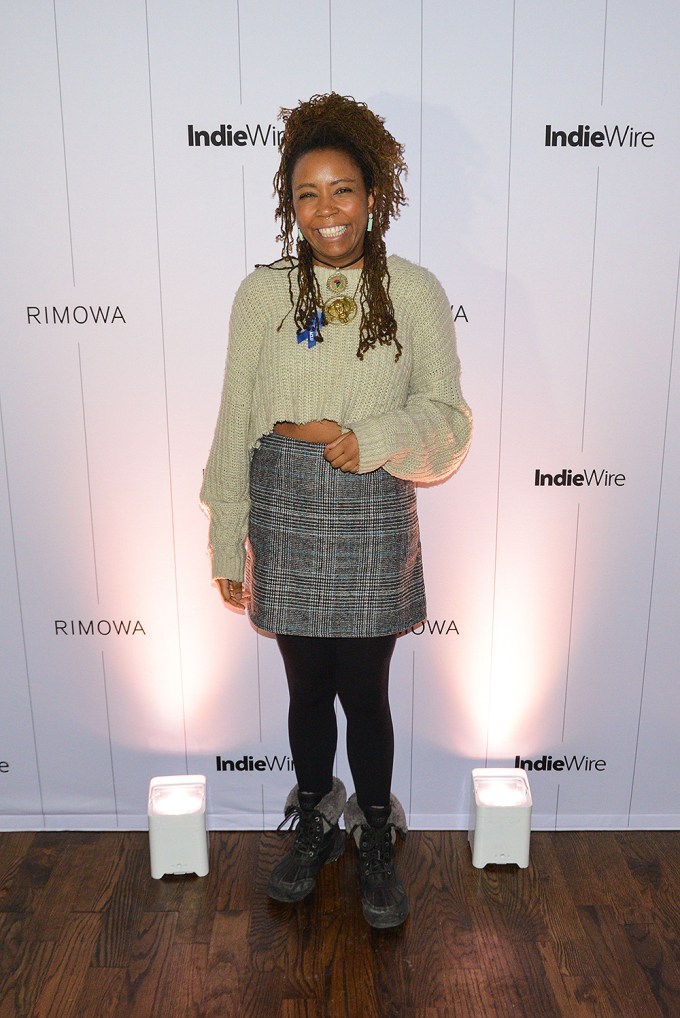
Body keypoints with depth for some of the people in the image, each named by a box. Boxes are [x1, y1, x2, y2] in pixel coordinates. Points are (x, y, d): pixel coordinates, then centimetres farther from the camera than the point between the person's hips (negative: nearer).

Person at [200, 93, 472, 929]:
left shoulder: (415, 292, -1)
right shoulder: (262, 293, 0)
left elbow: (444, 415, -2)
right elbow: (235, 423, 1)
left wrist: (367, 438, -20)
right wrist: (228, 544, 1)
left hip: (372, 522, -1)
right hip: (286, 515, 1)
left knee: (365, 694, 9)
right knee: (307, 689, 15)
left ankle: (376, 844, 33)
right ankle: (314, 826, 39)